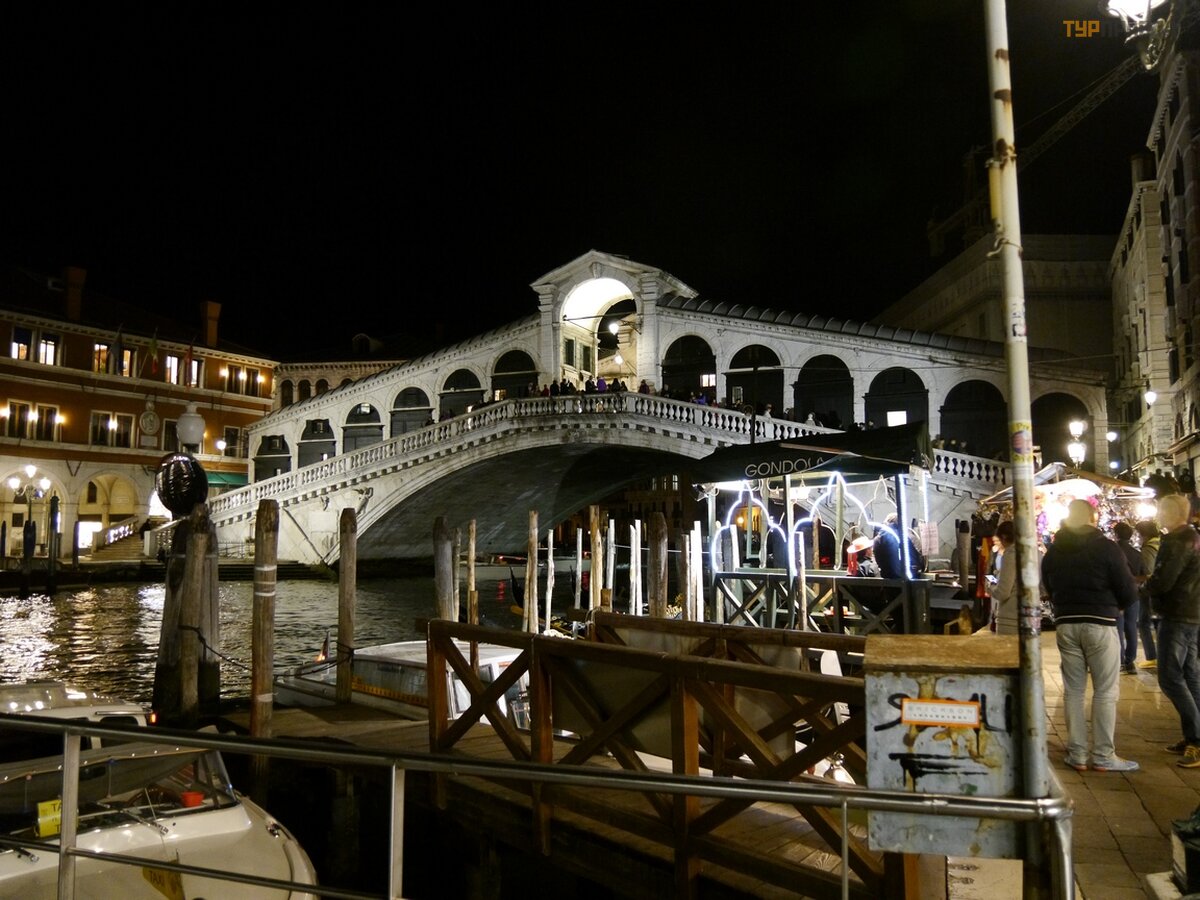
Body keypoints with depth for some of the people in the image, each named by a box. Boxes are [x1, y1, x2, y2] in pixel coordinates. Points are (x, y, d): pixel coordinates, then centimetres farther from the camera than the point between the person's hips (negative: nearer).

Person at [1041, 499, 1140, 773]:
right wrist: (1113, 604, 13)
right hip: (1100, 624, -4)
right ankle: (1103, 756, 8)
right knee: (1105, 692, 4)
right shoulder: (1106, 548, -8)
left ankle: (1077, 755, 12)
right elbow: (1129, 591, -6)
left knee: (1073, 690, 9)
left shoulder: (1052, 553, 7)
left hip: (1065, 624, 4)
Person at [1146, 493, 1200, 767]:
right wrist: (1155, 581, 6)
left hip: (1177, 617, -10)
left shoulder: (1178, 542, -18)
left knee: (1170, 677, -10)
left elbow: (1162, 582, -22)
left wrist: (1148, 583, -3)